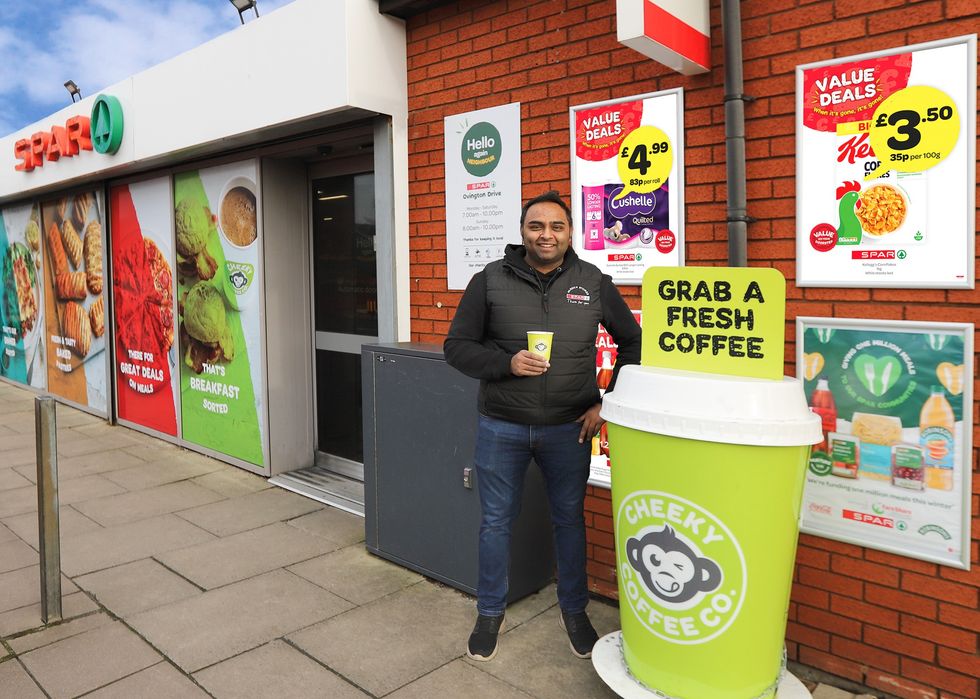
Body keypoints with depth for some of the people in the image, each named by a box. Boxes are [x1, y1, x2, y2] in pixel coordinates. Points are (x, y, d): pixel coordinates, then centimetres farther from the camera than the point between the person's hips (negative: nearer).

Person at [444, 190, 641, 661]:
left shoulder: (594, 283, 0)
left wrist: (607, 402, 1)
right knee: (495, 522, 12)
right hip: (501, 428, 0)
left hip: (569, 429, 1)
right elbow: (457, 347, -1)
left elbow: (632, 344, 9)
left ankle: (574, 611, 36)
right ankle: (490, 613, 33)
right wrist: (506, 364, -18)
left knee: (570, 519, 14)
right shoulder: (490, 280, -3)